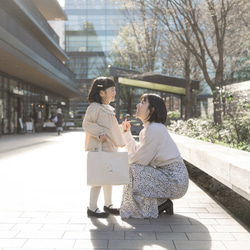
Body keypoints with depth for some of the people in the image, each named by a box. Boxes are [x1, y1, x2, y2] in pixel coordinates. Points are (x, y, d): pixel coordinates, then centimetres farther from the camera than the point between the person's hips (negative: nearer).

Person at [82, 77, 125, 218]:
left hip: (109, 147, 9)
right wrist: (100, 133, -25)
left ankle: (108, 204, 27)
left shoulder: (109, 109, 18)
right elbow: (86, 124, -18)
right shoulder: (95, 107, -10)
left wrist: (119, 143, 25)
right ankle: (92, 208, 3)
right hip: (98, 148, -9)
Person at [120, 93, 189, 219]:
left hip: (175, 180, -10)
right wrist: (126, 132, 12)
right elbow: (136, 151, 12)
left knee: (134, 171, -16)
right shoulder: (148, 128, 11)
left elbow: (141, 159, -19)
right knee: (136, 169, 16)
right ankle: (163, 203, 16)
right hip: (167, 175, 10)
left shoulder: (155, 129, -20)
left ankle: (149, 210, -2)